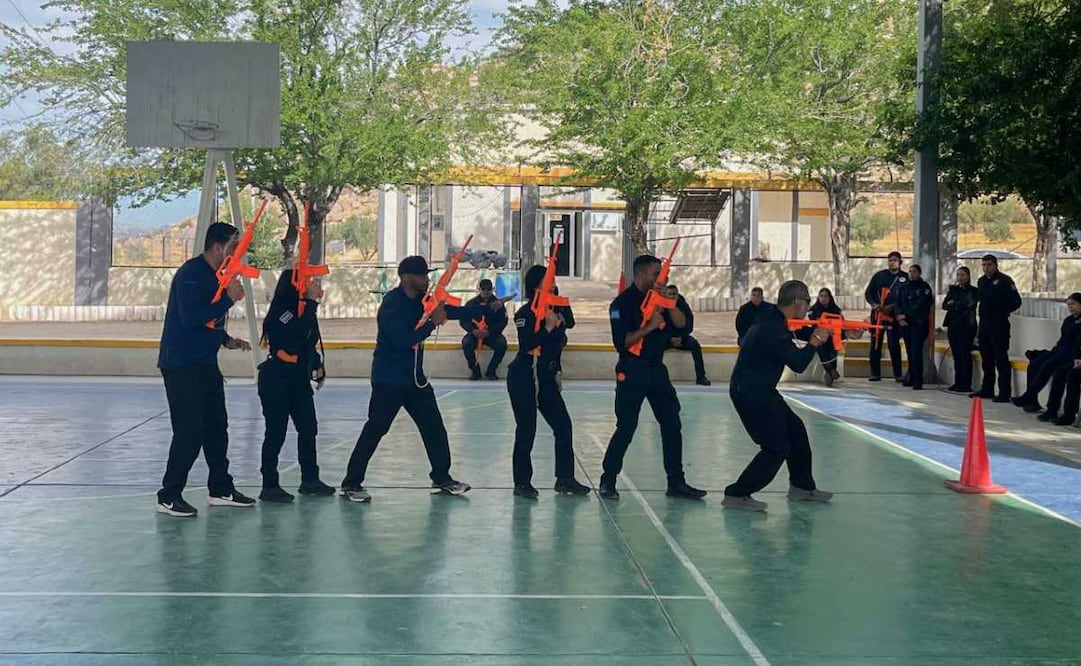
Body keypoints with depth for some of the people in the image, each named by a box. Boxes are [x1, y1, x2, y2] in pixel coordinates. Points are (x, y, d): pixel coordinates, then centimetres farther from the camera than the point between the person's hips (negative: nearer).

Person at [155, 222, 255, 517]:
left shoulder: (216, 276, 13)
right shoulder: (190, 274, -16)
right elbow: (190, 318, -27)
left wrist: (226, 340, 10)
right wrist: (229, 298, -22)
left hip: (205, 363, 10)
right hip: (181, 365, -10)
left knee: (216, 426, 13)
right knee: (189, 431, -9)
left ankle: (220, 489, 24)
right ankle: (169, 496, 0)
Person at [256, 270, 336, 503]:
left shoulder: (303, 309, 9)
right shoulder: (280, 309, -16)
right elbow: (299, 333, -32)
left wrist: (317, 366, 13)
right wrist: (311, 302, -27)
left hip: (299, 379, 9)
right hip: (276, 380, -9)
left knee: (308, 428, 13)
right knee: (276, 433, -4)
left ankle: (310, 479, 25)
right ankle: (269, 486, 4)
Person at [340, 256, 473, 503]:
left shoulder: (420, 300, 6)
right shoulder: (391, 304, -19)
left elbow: (448, 311, 9)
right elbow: (404, 339, -28)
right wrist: (432, 323, -23)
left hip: (415, 376, 8)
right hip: (389, 378, -8)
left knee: (434, 427, 10)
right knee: (375, 429, -6)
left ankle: (442, 478, 22)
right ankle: (351, 483, 2)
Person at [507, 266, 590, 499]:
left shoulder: (557, 308, 3)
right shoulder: (525, 313, -14)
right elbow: (526, 344, -25)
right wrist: (548, 327, -29)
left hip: (546, 377, 7)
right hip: (523, 377, -7)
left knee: (563, 425, 4)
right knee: (526, 429, -4)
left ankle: (565, 479, 13)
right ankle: (522, 482, 5)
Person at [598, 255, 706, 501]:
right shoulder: (623, 303, -10)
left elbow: (681, 324, 4)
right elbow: (621, 342, -18)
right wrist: (649, 326, -22)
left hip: (657, 370, 7)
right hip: (632, 372, -7)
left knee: (672, 425, 6)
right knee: (626, 428, -5)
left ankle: (676, 482, 14)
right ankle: (607, 481, 9)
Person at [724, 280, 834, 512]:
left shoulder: (772, 321, 9)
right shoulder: (773, 328, -22)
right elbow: (798, 363, -20)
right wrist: (815, 341, -6)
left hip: (760, 390, 10)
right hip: (751, 393, -10)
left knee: (796, 431, 18)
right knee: (777, 448, -7)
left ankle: (802, 486, 32)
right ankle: (736, 495, -4)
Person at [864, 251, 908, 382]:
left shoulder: (905, 278, 3)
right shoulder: (879, 275, 10)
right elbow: (868, 292, 11)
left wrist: (892, 307, -15)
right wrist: (874, 304, -7)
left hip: (893, 315, -3)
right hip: (877, 313, 3)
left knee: (893, 344, -9)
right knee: (875, 343, 4)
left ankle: (898, 374, -2)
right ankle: (875, 373, 11)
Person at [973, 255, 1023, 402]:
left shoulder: (1004, 280, -10)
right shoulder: (981, 281, 15)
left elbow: (1016, 301, -12)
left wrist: (1003, 313, -12)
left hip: (999, 325, -8)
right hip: (984, 324, 8)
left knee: (1001, 359, -8)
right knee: (986, 358, 14)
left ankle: (1004, 393, -6)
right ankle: (987, 389, 23)